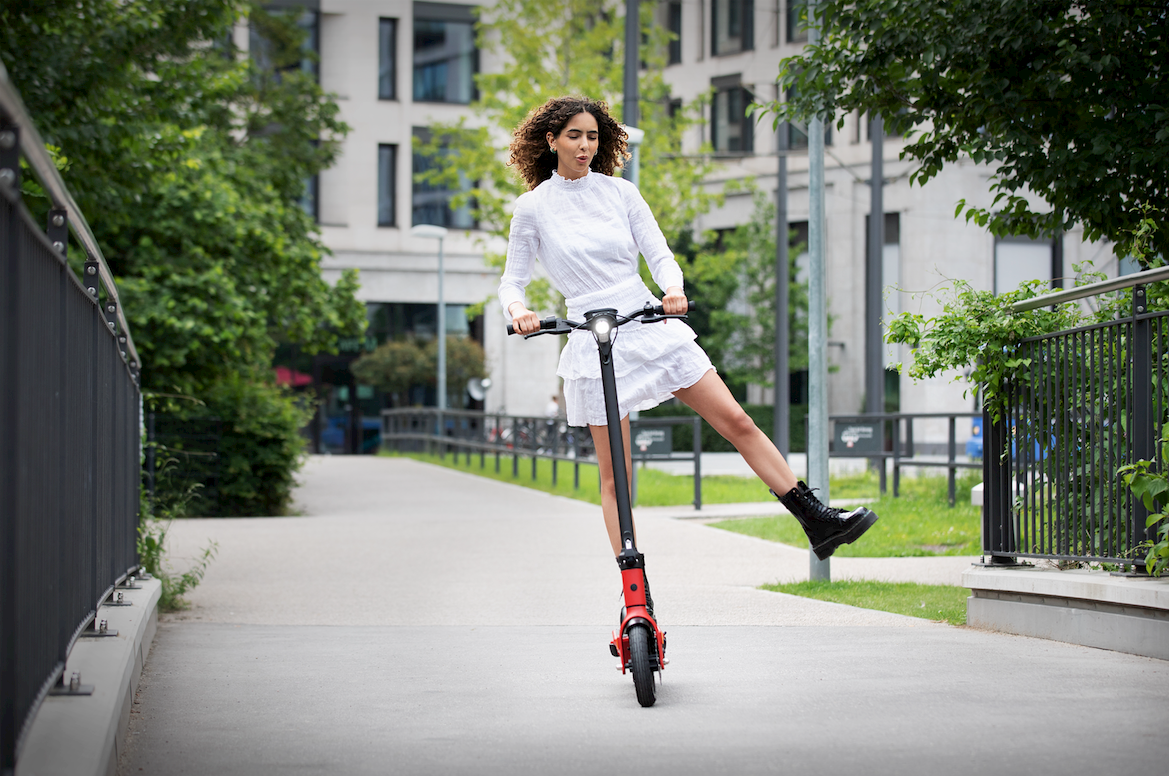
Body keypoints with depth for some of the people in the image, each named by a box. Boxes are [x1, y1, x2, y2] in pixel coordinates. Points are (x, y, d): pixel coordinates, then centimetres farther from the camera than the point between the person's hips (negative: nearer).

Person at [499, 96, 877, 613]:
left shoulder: (621, 192, 6)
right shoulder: (533, 207, 0)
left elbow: (658, 254, 3)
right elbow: (512, 281, 3)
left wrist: (673, 288, -19)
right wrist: (517, 309, -20)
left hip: (650, 326, 3)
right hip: (591, 342, -3)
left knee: (739, 423, -1)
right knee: (614, 477, -2)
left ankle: (818, 523, 4)